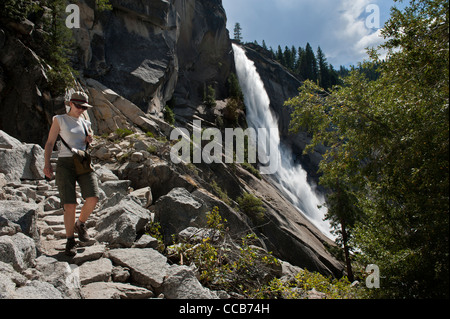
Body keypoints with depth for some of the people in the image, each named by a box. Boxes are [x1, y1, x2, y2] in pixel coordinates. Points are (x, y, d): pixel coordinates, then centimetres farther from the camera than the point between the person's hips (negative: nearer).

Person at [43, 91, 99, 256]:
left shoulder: (86, 123, 18)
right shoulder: (59, 120, 7)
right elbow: (50, 143, 4)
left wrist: (89, 139, 5)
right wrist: (47, 163, -9)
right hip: (65, 163, -3)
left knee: (93, 198, -16)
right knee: (69, 205, -10)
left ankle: (80, 224, 13)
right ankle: (70, 240, 8)